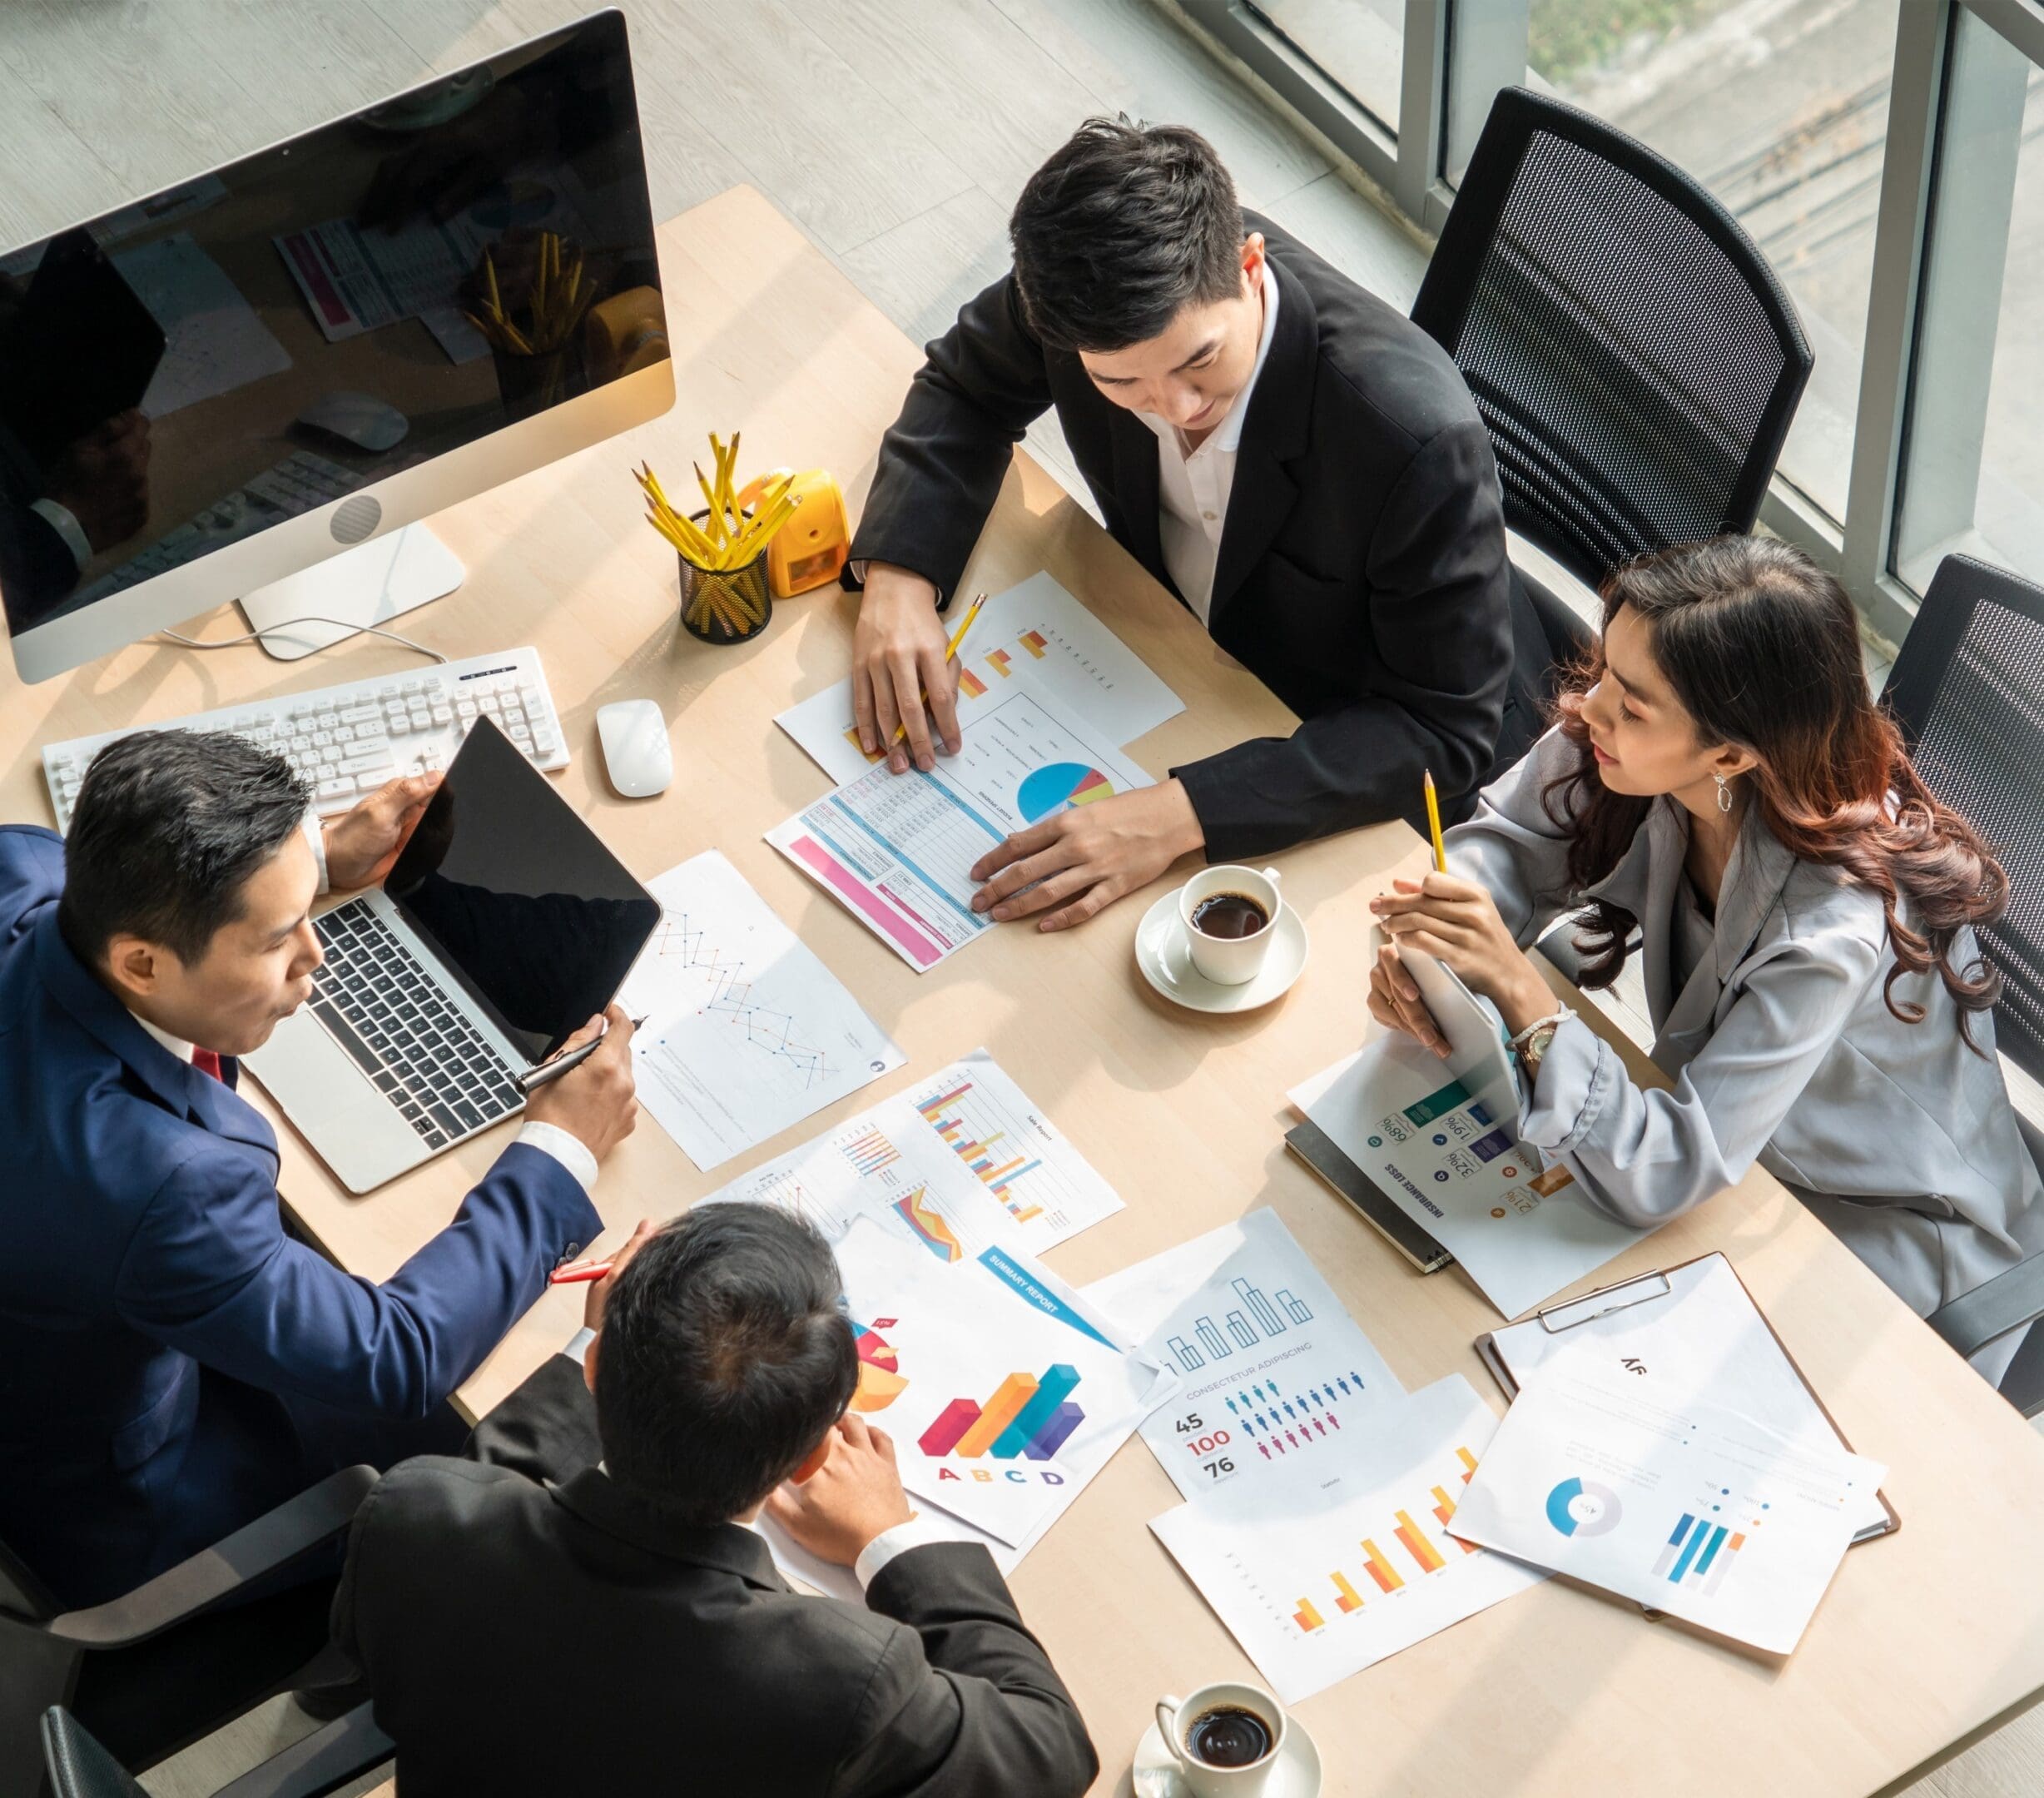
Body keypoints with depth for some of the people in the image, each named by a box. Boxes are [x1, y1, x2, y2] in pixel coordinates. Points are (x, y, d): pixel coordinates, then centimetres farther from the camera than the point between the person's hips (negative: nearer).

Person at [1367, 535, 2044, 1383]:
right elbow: (1507, 842, -3)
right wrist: (1423, 945, -24)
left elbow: (1665, 1175, -37)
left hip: (1891, 1238, -6)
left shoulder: (1839, 924, -38)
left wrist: (1519, 990, -44)